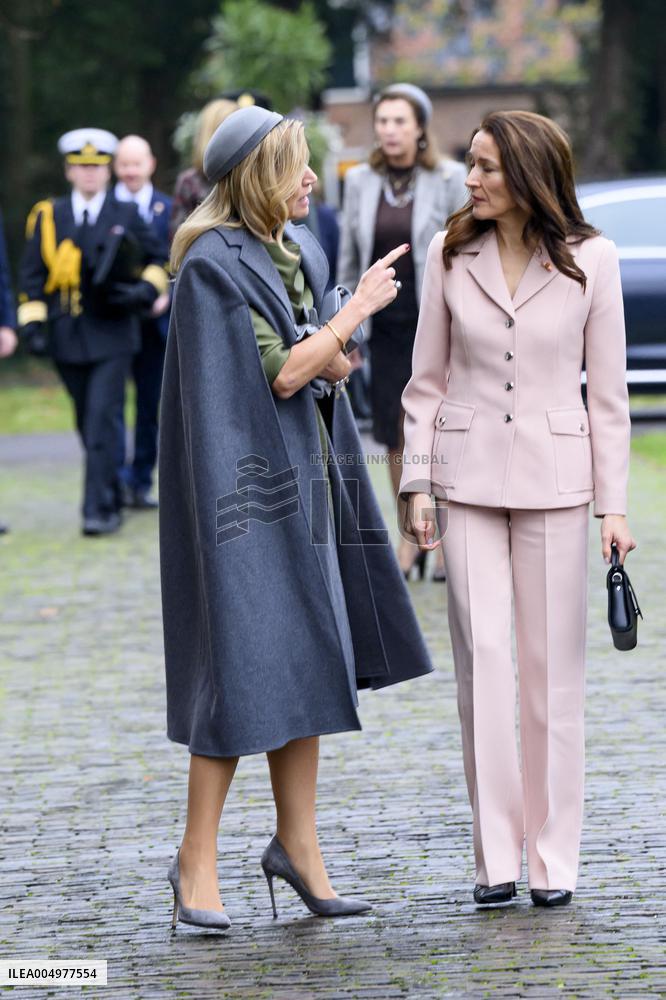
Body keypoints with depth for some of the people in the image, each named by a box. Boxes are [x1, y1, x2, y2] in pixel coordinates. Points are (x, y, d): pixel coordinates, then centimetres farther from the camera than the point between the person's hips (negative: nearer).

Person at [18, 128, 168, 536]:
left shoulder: (127, 216, 4)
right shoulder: (47, 217, 7)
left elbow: (160, 261, 13)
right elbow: (33, 276, 7)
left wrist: (145, 290, -6)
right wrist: (33, 324, -2)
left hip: (112, 335, -3)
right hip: (67, 336, 3)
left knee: (102, 421, -12)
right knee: (88, 424, 10)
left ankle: (100, 509, -13)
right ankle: (111, 497, 25)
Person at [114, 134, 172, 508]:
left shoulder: (169, 209, 7)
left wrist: (168, 296, -11)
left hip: (155, 319, 2)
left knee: (151, 405, 6)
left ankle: (142, 482, 14)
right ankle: (119, 476, -10)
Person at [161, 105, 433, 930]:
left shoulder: (295, 253, 11)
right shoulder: (213, 265, -15)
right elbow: (278, 374, -18)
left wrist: (326, 359, -3)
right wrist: (356, 310, -10)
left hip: (303, 482, 9)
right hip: (245, 484, -9)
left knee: (307, 662, 9)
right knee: (244, 667, -7)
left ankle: (298, 843, 16)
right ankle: (197, 861, 2)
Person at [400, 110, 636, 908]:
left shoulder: (589, 261, -2)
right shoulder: (451, 255, 3)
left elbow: (607, 391, 2)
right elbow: (427, 381, 8)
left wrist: (613, 504, 0)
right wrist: (416, 483, 1)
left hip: (554, 476, -1)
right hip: (469, 475, 1)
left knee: (552, 666, 2)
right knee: (483, 658, -3)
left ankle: (552, 857, 10)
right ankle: (496, 856, 3)